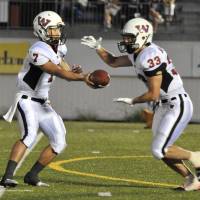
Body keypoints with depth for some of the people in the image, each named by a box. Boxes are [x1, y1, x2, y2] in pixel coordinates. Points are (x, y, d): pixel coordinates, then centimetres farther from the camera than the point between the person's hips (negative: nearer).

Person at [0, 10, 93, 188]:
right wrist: (83, 77, -26)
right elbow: (59, 72, -25)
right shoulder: (39, 51, -21)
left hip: (43, 103, 9)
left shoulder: (58, 49, 7)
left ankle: (32, 176, 12)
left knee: (59, 143, 5)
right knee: (29, 135, -30)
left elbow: (67, 71, 14)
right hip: (27, 100, -9)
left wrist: (75, 71, -9)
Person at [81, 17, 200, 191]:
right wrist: (98, 48, 8)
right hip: (164, 106, 10)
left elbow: (153, 94, -22)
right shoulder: (138, 54, 7)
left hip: (177, 106, -10)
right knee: (162, 150, 10)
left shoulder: (150, 56, -23)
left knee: (159, 151, -14)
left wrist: (133, 102, -7)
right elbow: (114, 62, 23)